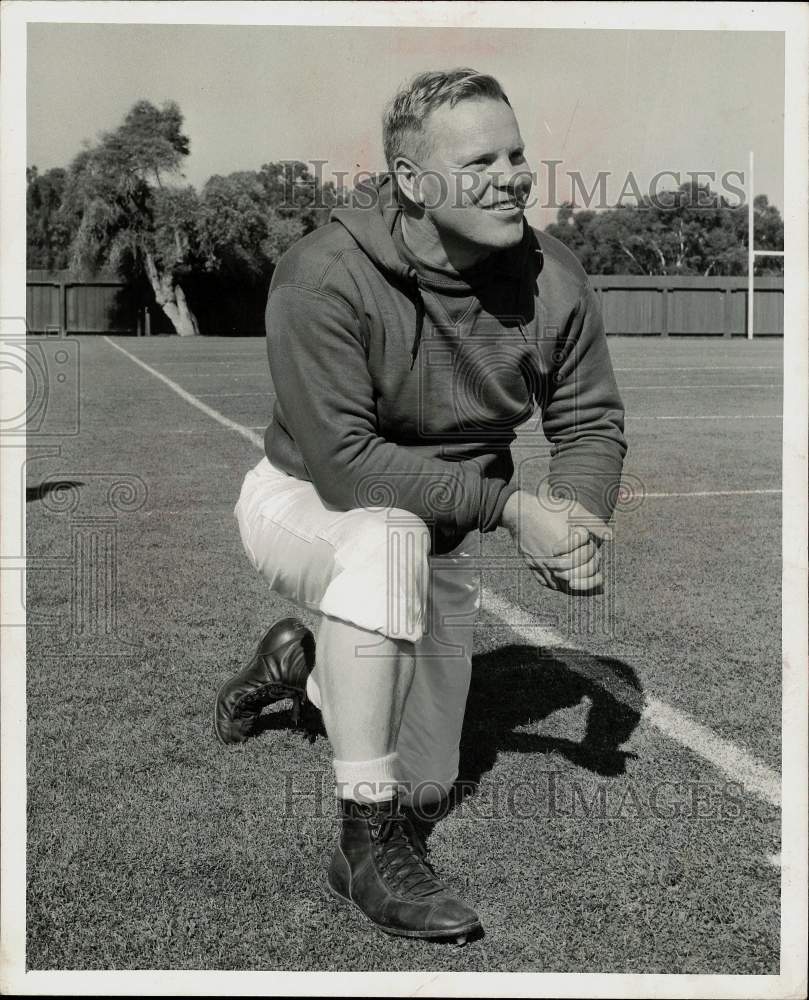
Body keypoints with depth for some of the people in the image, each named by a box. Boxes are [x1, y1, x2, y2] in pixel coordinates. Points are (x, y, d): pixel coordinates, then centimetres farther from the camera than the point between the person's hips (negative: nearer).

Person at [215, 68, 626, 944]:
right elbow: (343, 464, -31)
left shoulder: (552, 281, -14)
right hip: (302, 502, -4)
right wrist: (510, 505, -32)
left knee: (426, 784, 8)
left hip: (441, 535, 5)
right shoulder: (322, 275, -29)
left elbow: (592, 422, -3)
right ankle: (369, 846, -28)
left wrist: (580, 523, -25)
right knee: (389, 536, -42)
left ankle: (302, 666, 39)